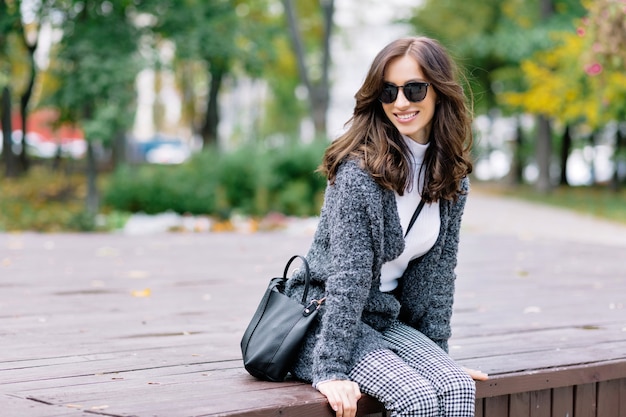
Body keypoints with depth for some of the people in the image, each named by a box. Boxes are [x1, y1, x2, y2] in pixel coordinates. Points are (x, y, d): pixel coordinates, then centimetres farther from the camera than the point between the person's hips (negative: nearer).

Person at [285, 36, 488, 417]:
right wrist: (332, 369, -24)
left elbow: (438, 270, 8)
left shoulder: (451, 173, 3)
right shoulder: (360, 168, -17)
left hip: (388, 321, 6)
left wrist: (437, 353, 5)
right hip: (325, 319, -6)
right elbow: (347, 272, -21)